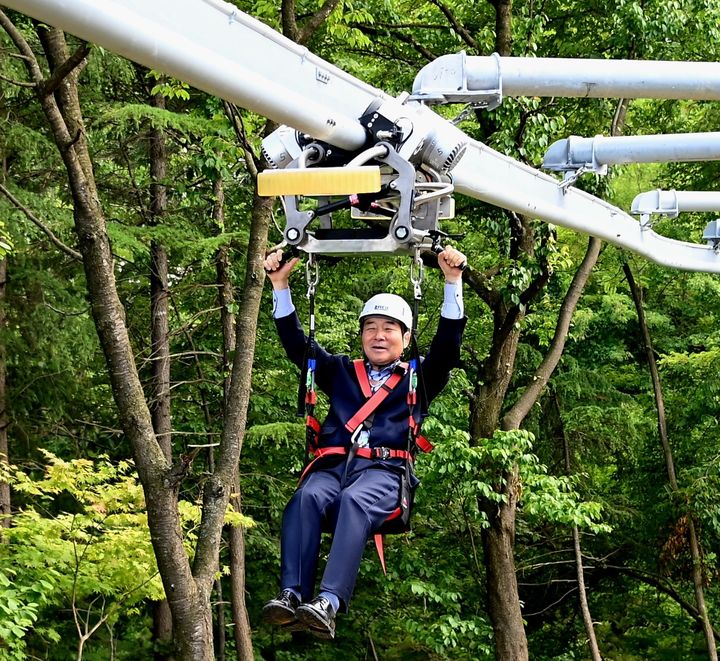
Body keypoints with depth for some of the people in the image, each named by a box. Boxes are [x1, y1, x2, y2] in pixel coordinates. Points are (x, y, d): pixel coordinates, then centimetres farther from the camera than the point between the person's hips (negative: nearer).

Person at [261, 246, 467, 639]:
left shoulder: (418, 380, 25)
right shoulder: (341, 373, 32)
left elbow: (448, 342, 11)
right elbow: (295, 344, 25)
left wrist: (453, 282, 1)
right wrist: (280, 286, 16)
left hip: (384, 472, -2)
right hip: (333, 465, 3)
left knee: (354, 500, -38)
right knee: (307, 497, -34)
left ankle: (328, 604, -56)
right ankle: (291, 597, -49)